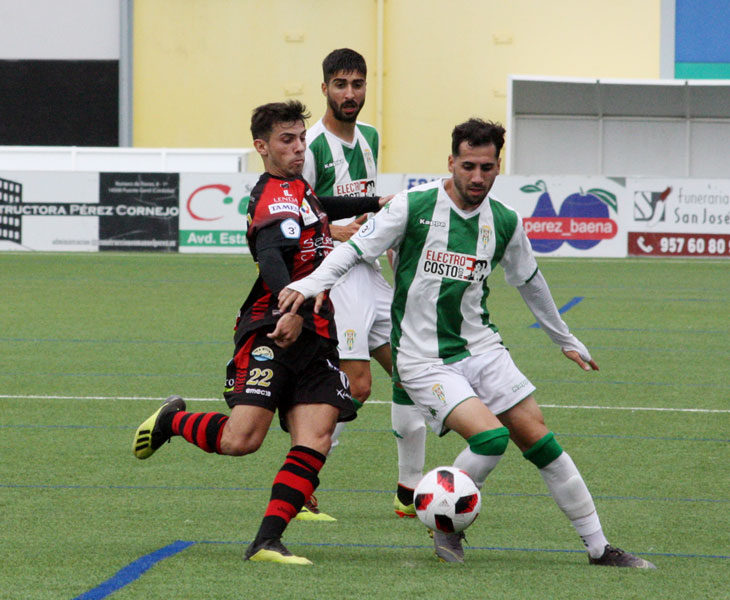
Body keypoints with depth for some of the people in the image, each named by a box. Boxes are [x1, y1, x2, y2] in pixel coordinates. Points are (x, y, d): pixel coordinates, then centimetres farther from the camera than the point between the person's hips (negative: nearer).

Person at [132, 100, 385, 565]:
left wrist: (373, 205, 53)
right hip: (271, 333, -9)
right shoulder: (277, 198, -10)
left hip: (316, 338, 9)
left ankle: (268, 541, -13)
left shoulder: (299, 189, 22)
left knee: (314, 442, -10)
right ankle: (173, 421, 14)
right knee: (241, 439, -17)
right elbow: (270, 255, -29)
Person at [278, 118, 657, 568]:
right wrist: (310, 283, -24)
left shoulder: (505, 222, 3)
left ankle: (599, 548, 7)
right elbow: (356, 249, -6)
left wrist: (566, 339, 30)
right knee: (490, 436, -23)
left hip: (481, 348, 5)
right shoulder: (414, 206, -11)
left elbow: (530, 281, 20)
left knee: (537, 437, -2)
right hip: (423, 359, -4)